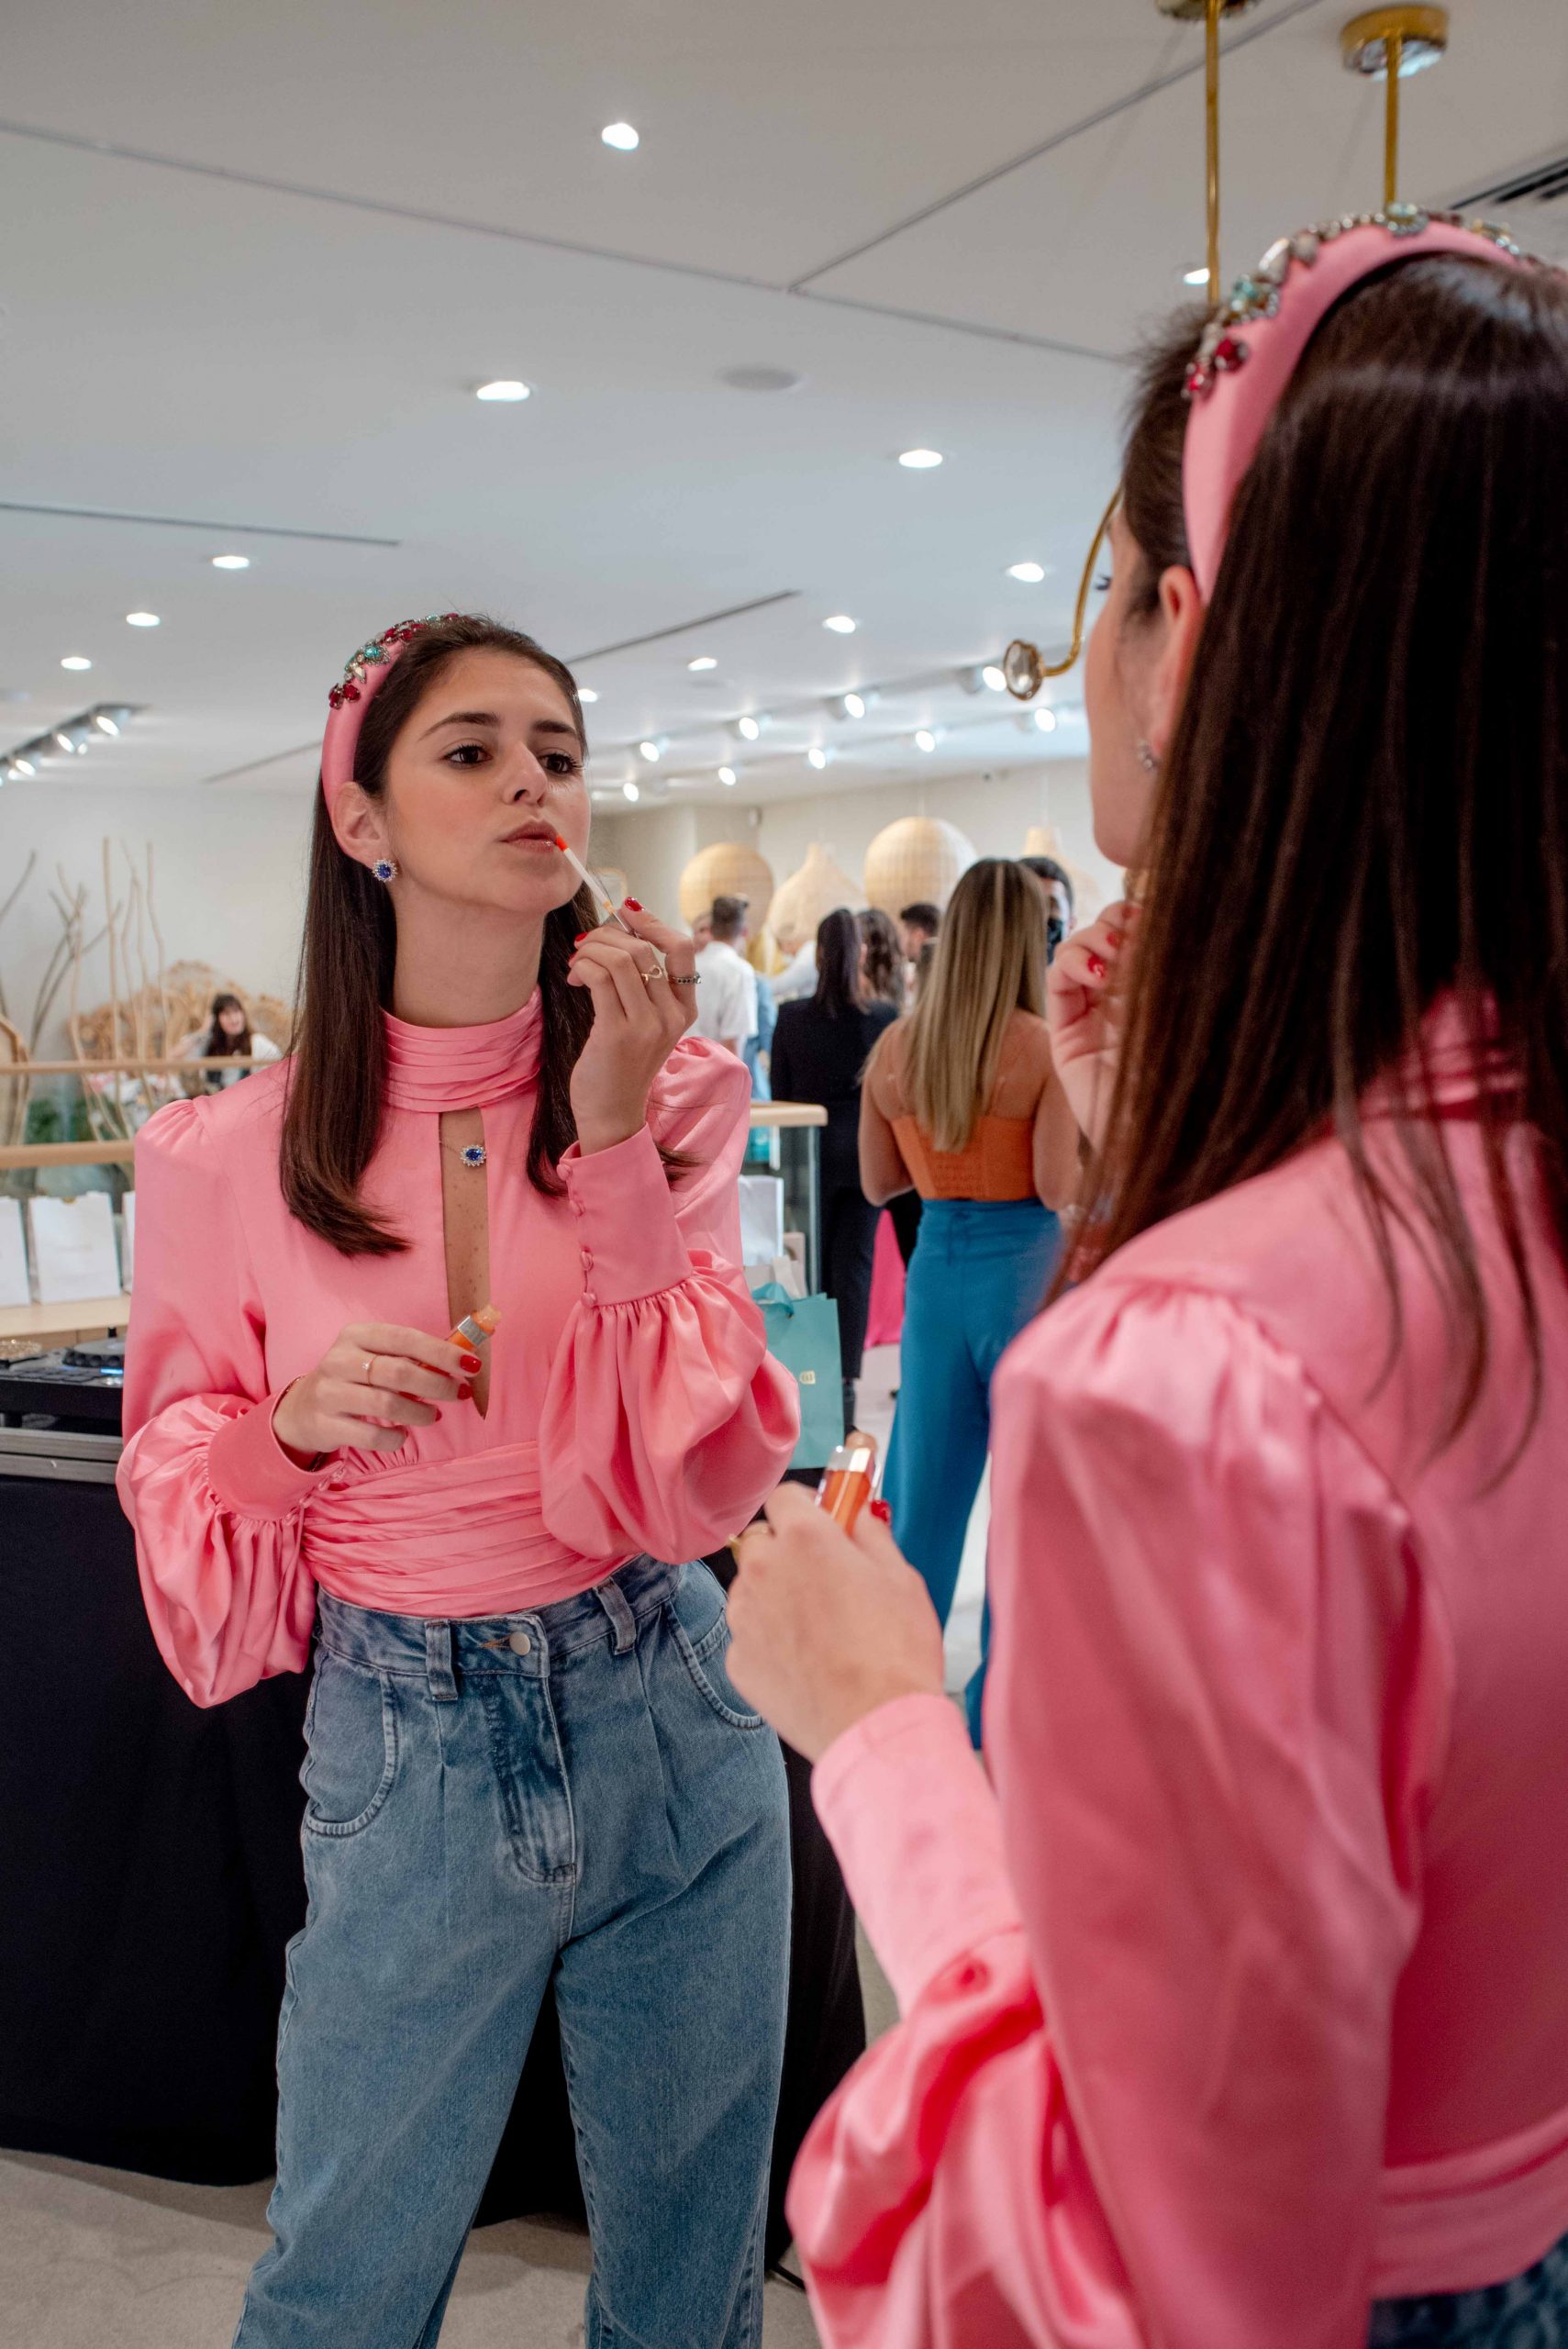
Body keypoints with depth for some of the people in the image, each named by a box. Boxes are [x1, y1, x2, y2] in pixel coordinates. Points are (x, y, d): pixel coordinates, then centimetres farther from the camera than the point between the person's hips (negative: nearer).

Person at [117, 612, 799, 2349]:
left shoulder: (673, 1095, -6)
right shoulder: (232, 1156, -7)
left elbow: (691, 1480, -14)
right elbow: (178, 1492, 3)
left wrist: (616, 1137, -23)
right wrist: (296, 1421, -19)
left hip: (668, 1723, 1)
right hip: (404, 1745, -1)